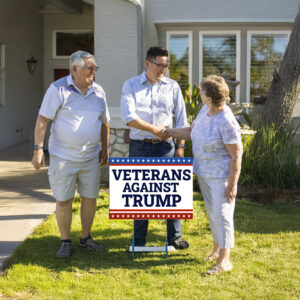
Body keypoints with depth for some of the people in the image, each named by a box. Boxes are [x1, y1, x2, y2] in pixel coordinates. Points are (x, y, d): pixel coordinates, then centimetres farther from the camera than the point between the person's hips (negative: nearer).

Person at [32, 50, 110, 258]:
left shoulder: (98, 92, 6)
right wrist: (38, 148, -13)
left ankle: (86, 238, 25)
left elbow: (104, 123, 16)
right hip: (63, 157, -4)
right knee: (63, 200, 2)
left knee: (90, 197, 8)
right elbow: (43, 120, -9)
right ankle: (66, 242, 15)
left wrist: (105, 149, 13)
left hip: (91, 157, 4)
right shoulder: (58, 89, -8)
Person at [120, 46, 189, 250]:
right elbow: (128, 117, -9)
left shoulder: (172, 87, 7)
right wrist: (155, 130, -12)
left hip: (165, 146, 1)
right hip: (140, 146, -1)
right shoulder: (131, 85, 2)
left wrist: (181, 145, 2)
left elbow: (181, 119, 9)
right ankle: (139, 240, 16)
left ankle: (175, 236, 15)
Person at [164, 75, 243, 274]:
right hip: (204, 173, 9)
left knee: (221, 214, -5)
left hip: (221, 176, -9)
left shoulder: (226, 123, -25)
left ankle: (225, 260, 3)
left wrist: (232, 184, -20)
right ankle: (217, 249, 36)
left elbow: (237, 155, -21)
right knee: (212, 211, 19)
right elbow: (192, 132, 19)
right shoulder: (205, 110, 1)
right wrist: (169, 132, 16)